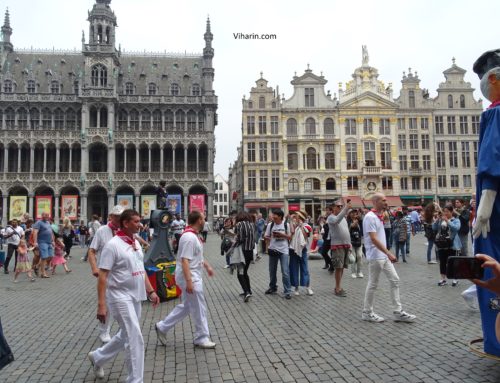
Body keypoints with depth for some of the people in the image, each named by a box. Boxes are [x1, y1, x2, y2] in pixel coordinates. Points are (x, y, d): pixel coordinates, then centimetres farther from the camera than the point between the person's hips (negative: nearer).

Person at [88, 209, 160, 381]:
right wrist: (101, 304, -21)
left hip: (135, 297, 8)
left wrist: (151, 291, 12)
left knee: (126, 336, 21)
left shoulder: (136, 243, 8)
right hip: (121, 297, -8)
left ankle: (97, 357, 43)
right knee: (135, 339, -5)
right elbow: (102, 276, -17)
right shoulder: (113, 245, -16)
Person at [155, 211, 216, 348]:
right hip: (190, 277, -10)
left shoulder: (193, 235, 11)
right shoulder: (189, 237, -22)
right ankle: (202, 338, 15)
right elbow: (185, 260, -26)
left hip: (193, 276, 10)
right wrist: (188, 281, -28)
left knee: (186, 306, 18)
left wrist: (207, 266, 25)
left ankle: (162, 327, 26)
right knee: (199, 308, 1)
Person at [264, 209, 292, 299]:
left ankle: (287, 291, 1)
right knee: (272, 271, 16)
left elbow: (290, 237, 3)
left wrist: (282, 235, -14)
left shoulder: (286, 224, -3)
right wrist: (268, 245, -12)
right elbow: (266, 236, 5)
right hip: (273, 250, 3)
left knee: (285, 272, -7)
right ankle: (273, 287, 35)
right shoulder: (270, 225, 0)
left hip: (284, 251, -3)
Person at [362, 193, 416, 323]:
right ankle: (367, 313, 14)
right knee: (373, 284, 1)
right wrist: (389, 253, -25)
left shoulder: (378, 217, 12)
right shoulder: (370, 217, -17)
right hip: (375, 257, -9)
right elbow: (373, 239, -24)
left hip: (384, 256, 9)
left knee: (395, 280, 8)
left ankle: (398, 312, 14)